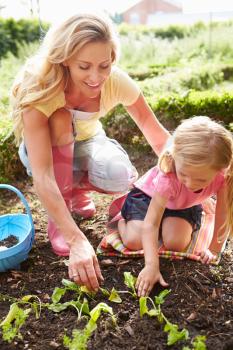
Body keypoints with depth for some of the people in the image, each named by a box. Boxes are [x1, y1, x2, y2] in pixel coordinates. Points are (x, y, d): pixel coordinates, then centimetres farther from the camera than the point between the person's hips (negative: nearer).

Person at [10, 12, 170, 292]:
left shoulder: (117, 82, -27)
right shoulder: (40, 91, -36)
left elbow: (156, 133, -18)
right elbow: (41, 176, -42)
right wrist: (77, 240, -49)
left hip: (86, 142, 1)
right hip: (44, 149, -1)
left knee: (120, 177, -29)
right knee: (59, 120, -35)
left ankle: (77, 188, 6)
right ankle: (56, 219, -16)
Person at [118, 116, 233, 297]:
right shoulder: (167, 177, -42)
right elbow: (150, 224, -42)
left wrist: (214, 249, -14)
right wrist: (151, 266, -49)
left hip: (186, 206, 3)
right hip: (148, 195, -2)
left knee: (176, 243, -23)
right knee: (134, 241, -20)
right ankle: (123, 220, 14)